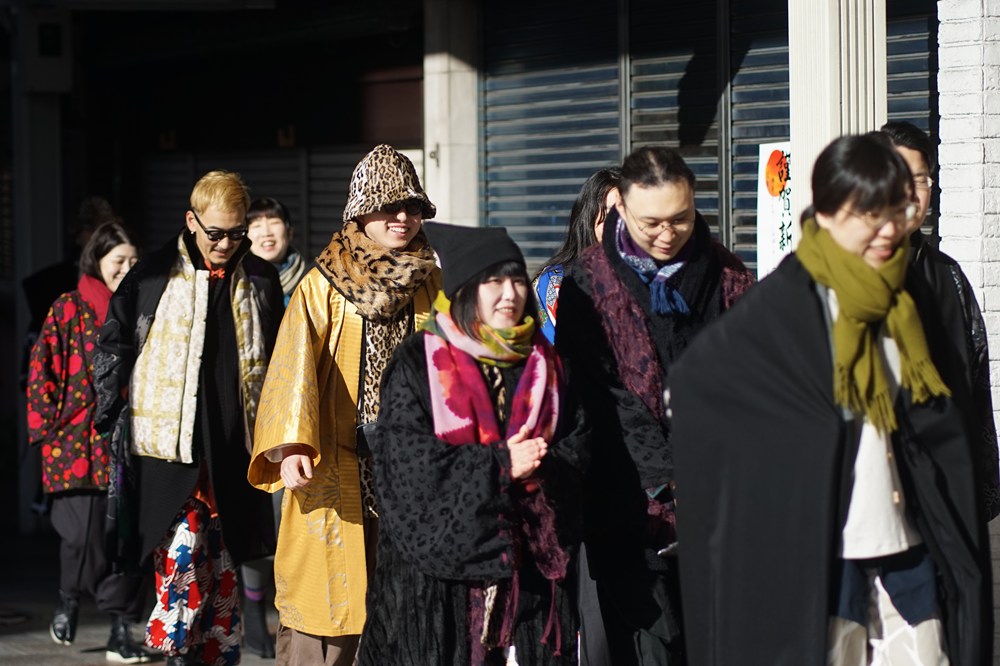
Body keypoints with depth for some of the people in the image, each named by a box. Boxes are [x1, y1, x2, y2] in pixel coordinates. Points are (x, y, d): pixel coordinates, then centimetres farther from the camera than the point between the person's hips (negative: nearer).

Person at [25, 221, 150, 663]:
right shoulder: (68, 310, 2)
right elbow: (41, 370, 1)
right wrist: (49, 428, -4)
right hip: (78, 440, -3)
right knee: (85, 531, -7)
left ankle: (121, 630, 7)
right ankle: (69, 602, 22)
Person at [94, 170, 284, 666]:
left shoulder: (260, 282, 7)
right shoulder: (154, 277, -2)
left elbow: (276, 363, 17)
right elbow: (113, 346, 5)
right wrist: (117, 417, 2)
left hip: (233, 451, 3)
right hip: (169, 445, -3)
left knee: (224, 565, 9)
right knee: (181, 552, -13)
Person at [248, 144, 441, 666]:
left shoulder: (432, 286, 12)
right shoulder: (322, 286, 0)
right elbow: (296, 360, -11)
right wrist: (293, 443, -26)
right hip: (334, 469, -3)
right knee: (327, 597, -4)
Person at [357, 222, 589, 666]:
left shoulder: (545, 364, 11)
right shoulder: (417, 363, -2)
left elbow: (578, 446, 6)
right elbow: (407, 458, -11)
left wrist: (538, 468, -16)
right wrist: (499, 465, -16)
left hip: (531, 561, 3)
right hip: (442, 557, -3)